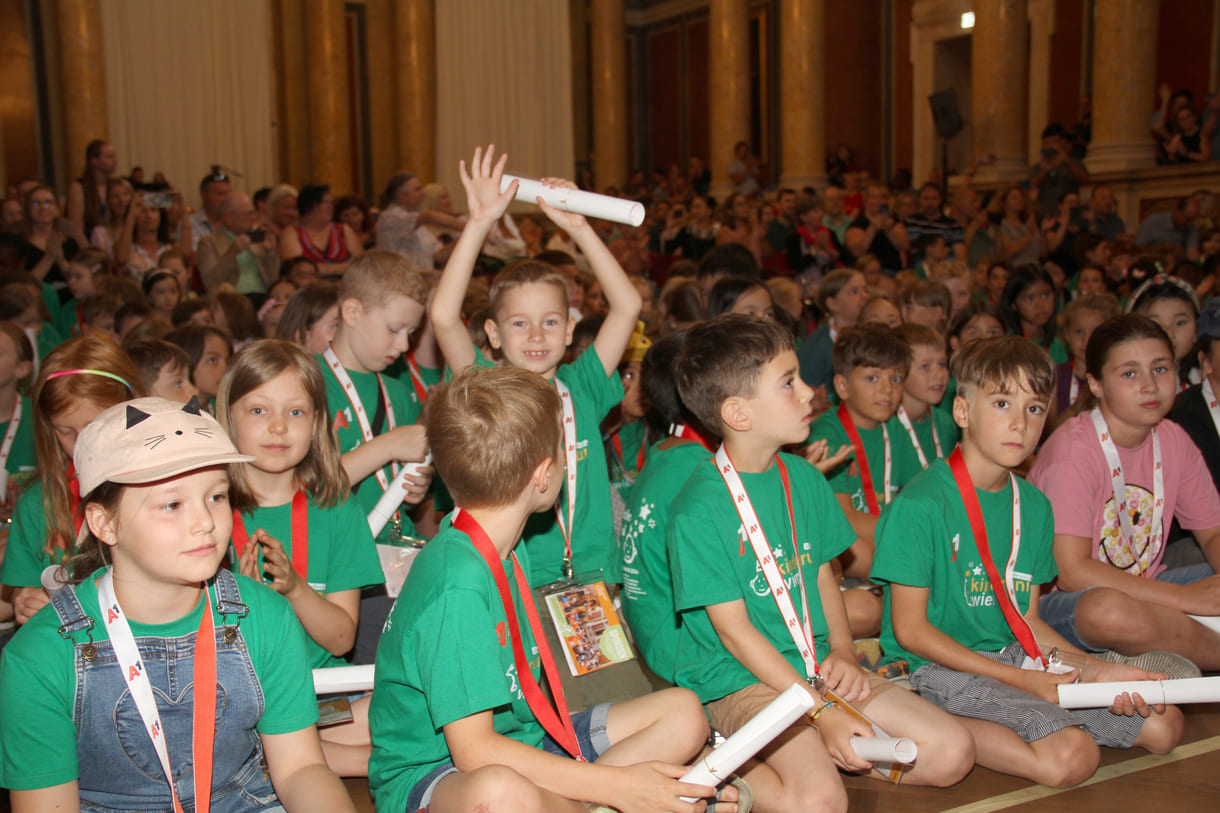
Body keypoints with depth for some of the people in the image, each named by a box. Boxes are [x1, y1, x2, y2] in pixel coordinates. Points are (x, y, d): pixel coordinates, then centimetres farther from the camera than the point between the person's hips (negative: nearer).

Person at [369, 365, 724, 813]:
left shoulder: (511, 550, 4)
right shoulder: (456, 585, -26)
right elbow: (474, 750, -28)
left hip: (520, 742, 9)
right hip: (429, 774, -9)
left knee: (683, 712, 5)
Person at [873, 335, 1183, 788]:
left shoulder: (1034, 507, 7)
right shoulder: (920, 505, -16)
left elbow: (1026, 619, 12)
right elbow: (910, 629, -15)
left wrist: (1093, 669, -6)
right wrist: (1022, 680, -15)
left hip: (1013, 658, 9)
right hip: (937, 667, -8)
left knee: (1163, 725, 4)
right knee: (1071, 755, -27)